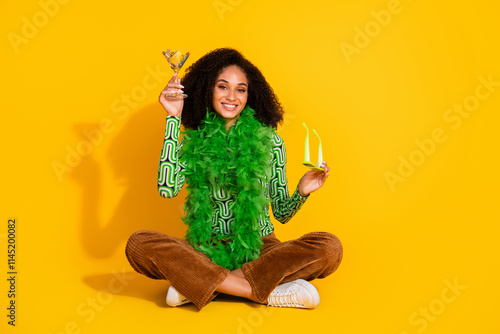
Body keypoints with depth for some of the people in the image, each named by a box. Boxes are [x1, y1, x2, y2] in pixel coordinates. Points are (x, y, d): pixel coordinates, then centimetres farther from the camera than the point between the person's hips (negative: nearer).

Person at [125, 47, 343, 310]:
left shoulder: (270, 141, 5)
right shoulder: (193, 142, 4)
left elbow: (282, 213, 8)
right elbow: (167, 188, -15)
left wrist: (302, 192, -15)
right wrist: (173, 119, -10)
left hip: (259, 250, 1)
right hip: (206, 251, 0)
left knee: (329, 247, -25)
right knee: (139, 244, -25)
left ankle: (198, 284, -24)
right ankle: (267, 291, -27)